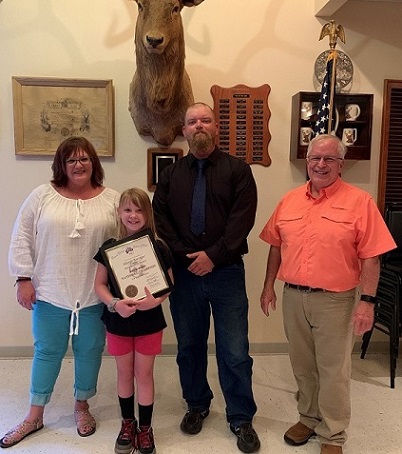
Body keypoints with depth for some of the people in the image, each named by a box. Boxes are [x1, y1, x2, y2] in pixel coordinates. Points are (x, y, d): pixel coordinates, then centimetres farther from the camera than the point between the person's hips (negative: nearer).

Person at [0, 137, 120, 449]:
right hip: (50, 294, 0)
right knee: (47, 351, 13)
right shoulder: (42, 196, -1)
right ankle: (35, 415, 31)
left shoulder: (112, 200, 0)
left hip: (94, 295, 0)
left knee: (89, 350, 13)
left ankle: (82, 406, 35)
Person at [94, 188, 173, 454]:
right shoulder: (109, 247, -5)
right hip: (118, 321, 2)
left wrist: (156, 300, -24)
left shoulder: (158, 248, -9)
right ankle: (128, 424, 36)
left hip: (149, 321, -1)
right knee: (125, 373, 16)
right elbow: (100, 284, -3)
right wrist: (114, 303, -21)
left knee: (144, 374, 10)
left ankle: (145, 428, 28)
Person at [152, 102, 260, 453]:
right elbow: (160, 219, 2)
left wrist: (213, 256, -15)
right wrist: (184, 255, -10)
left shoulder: (238, 170, 1)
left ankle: (241, 419, 22)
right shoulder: (171, 174, 10)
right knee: (189, 346, 15)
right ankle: (197, 405, 36)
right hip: (184, 273, 3)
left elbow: (242, 218, -8)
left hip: (226, 272, -2)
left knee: (235, 351, 3)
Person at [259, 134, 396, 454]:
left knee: (333, 370, 9)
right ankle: (309, 418, 40)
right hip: (293, 296, 5)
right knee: (302, 365, 19)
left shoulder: (359, 201, -9)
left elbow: (371, 257, -10)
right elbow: (276, 246, 11)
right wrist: (269, 286, 10)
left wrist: (368, 300, -14)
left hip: (335, 300, -4)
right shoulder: (289, 200, 5)